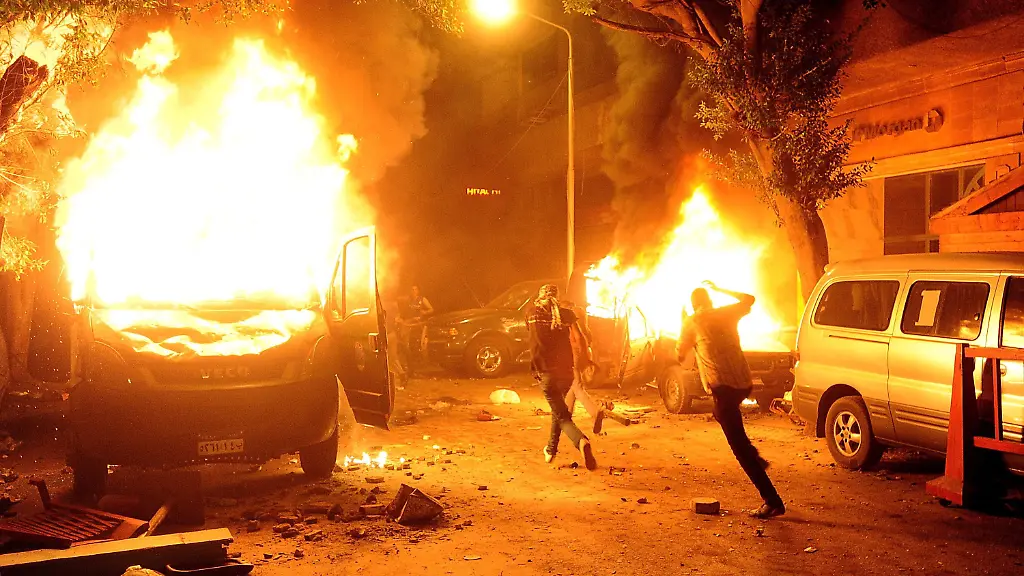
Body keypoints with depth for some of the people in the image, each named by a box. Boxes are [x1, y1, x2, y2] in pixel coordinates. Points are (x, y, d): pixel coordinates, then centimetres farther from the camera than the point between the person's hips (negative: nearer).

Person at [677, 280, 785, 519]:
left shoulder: (692, 322, 4)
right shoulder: (726, 314, 15)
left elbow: (681, 354, 13)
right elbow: (749, 299, 33)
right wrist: (719, 289, 39)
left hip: (722, 385, -6)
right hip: (744, 382, 6)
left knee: (739, 445, -6)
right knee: (722, 413, 35)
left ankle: (772, 501, -13)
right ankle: (755, 458, 22)